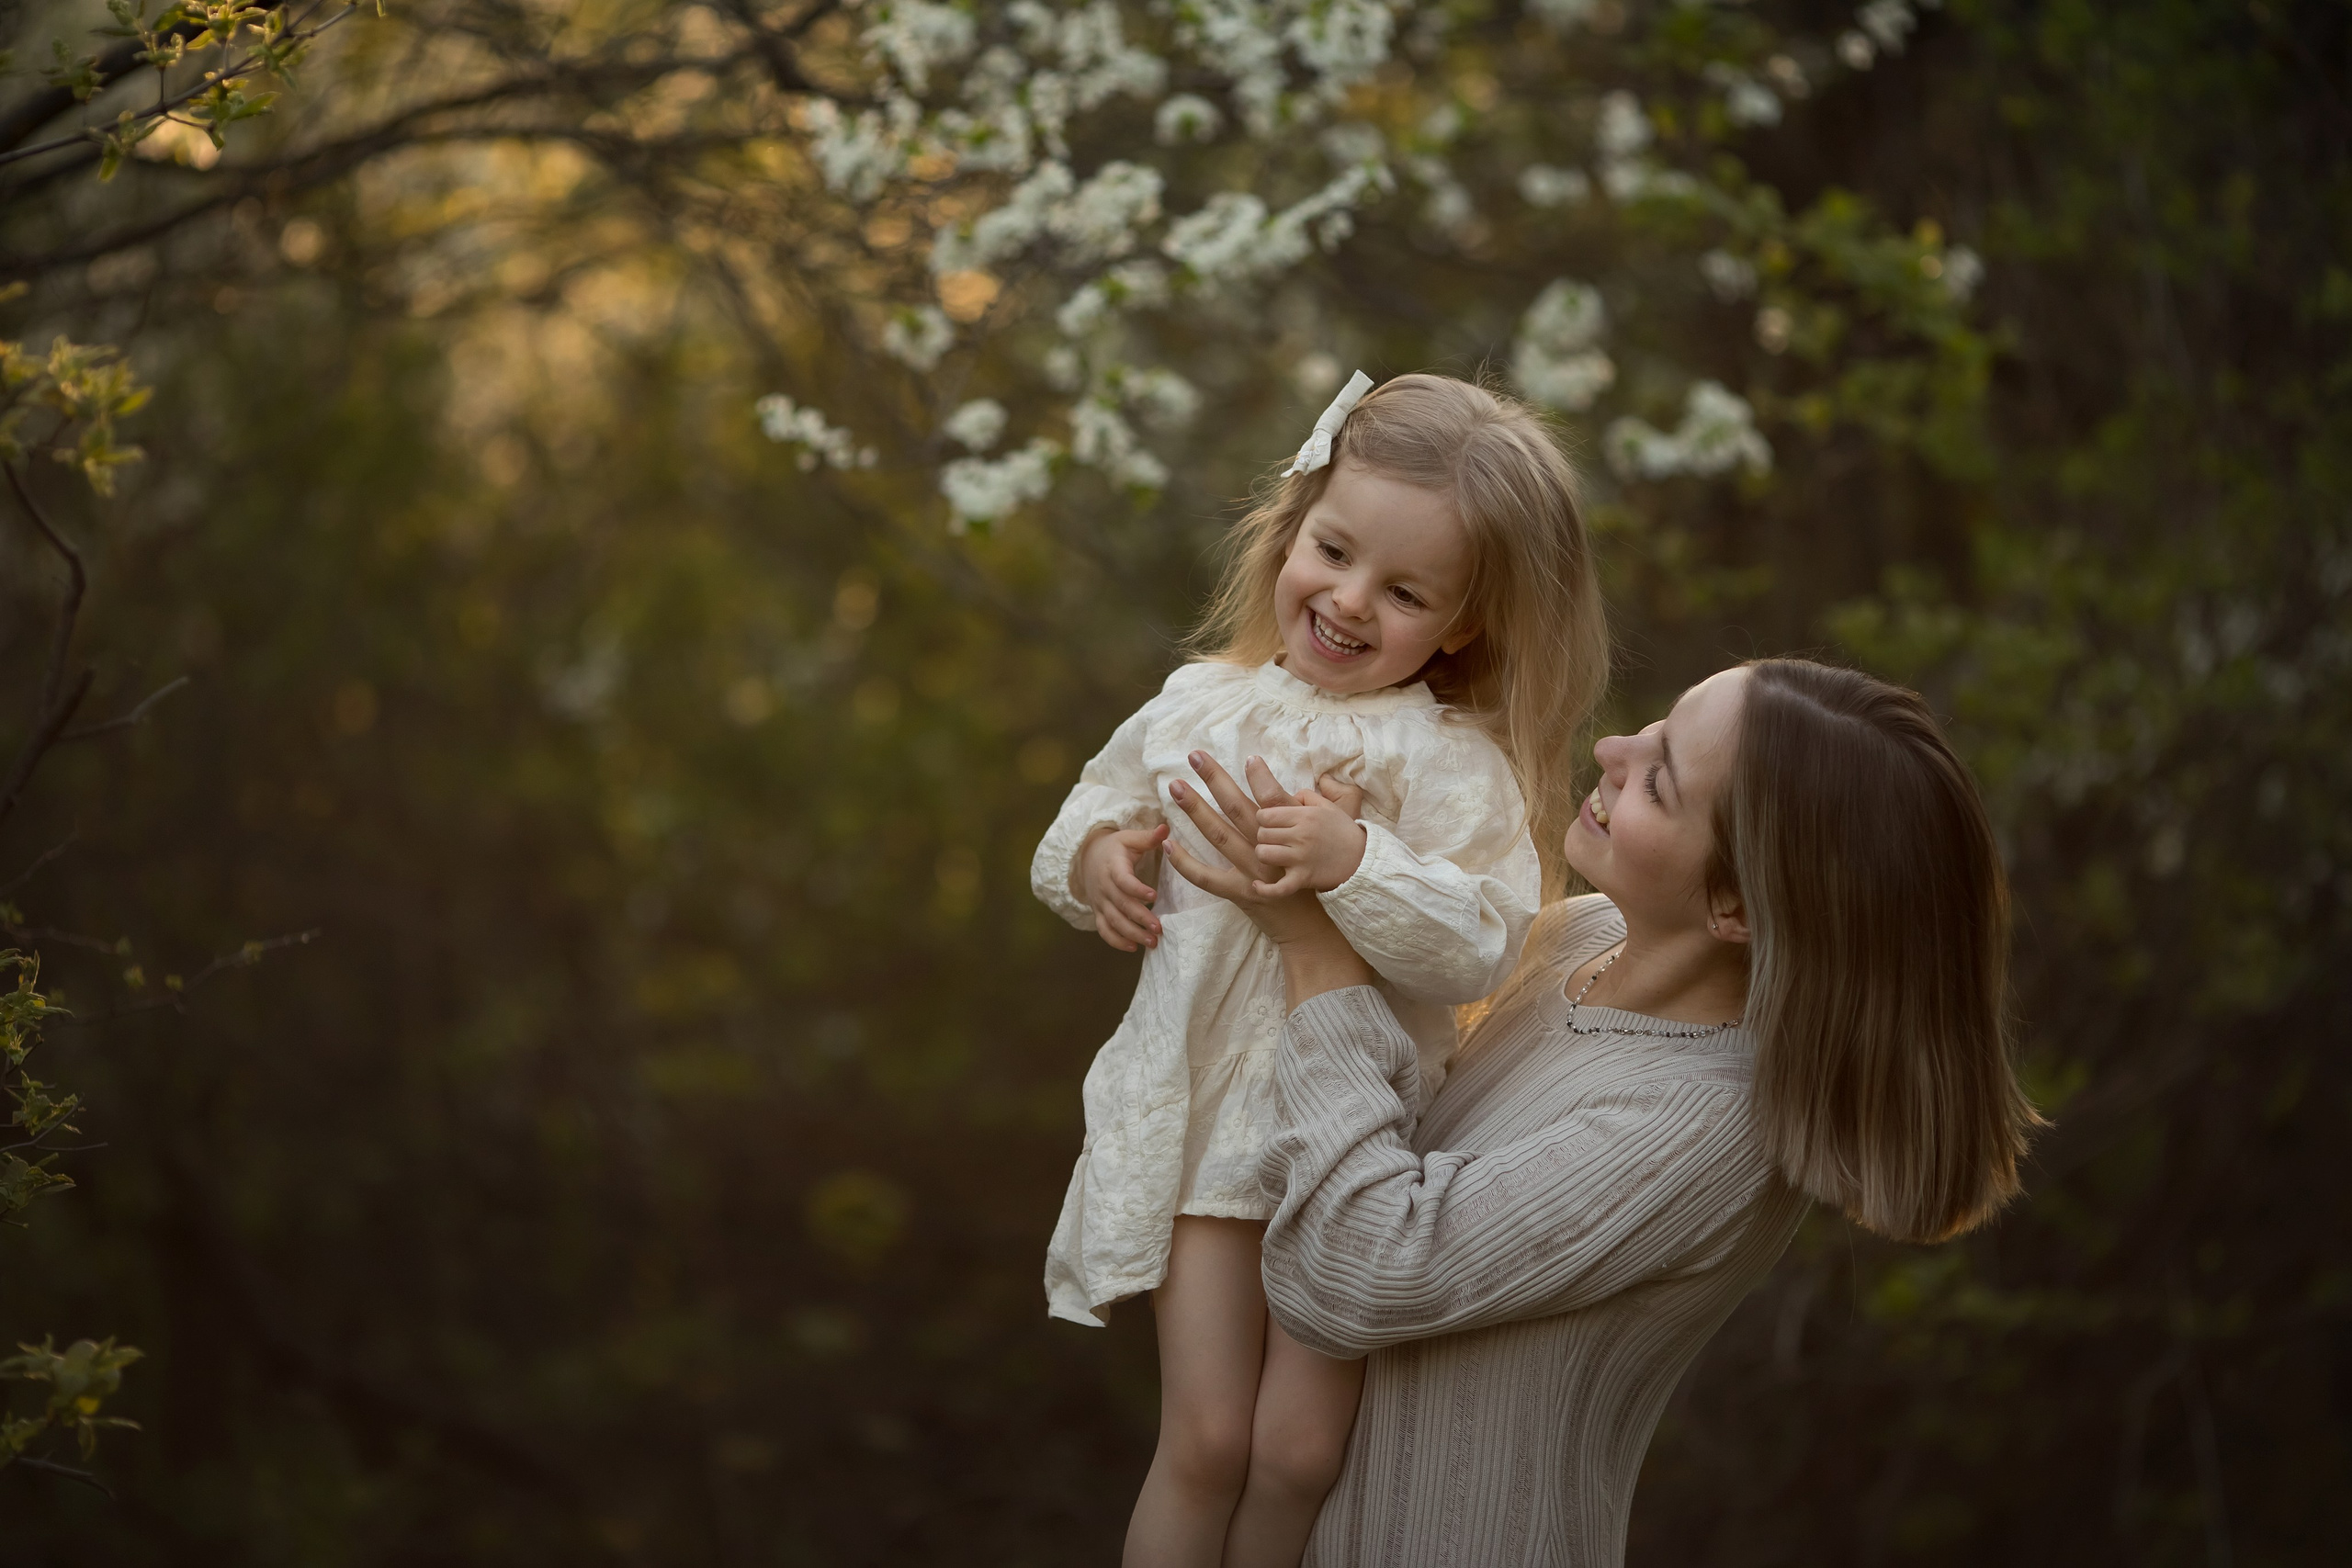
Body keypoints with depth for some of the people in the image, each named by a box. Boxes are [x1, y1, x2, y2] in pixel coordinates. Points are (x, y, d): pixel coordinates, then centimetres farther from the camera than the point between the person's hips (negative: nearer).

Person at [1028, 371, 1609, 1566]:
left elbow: (1481, 946, -21)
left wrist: (1357, 861, -32)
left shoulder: (1450, 763, -11)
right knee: (1205, 1441, -3)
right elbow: (1099, 805, 18)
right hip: (1199, 1109, 2)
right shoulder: (1202, 706, 2)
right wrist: (1094, 856, -4)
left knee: (1302, 1451, -2)